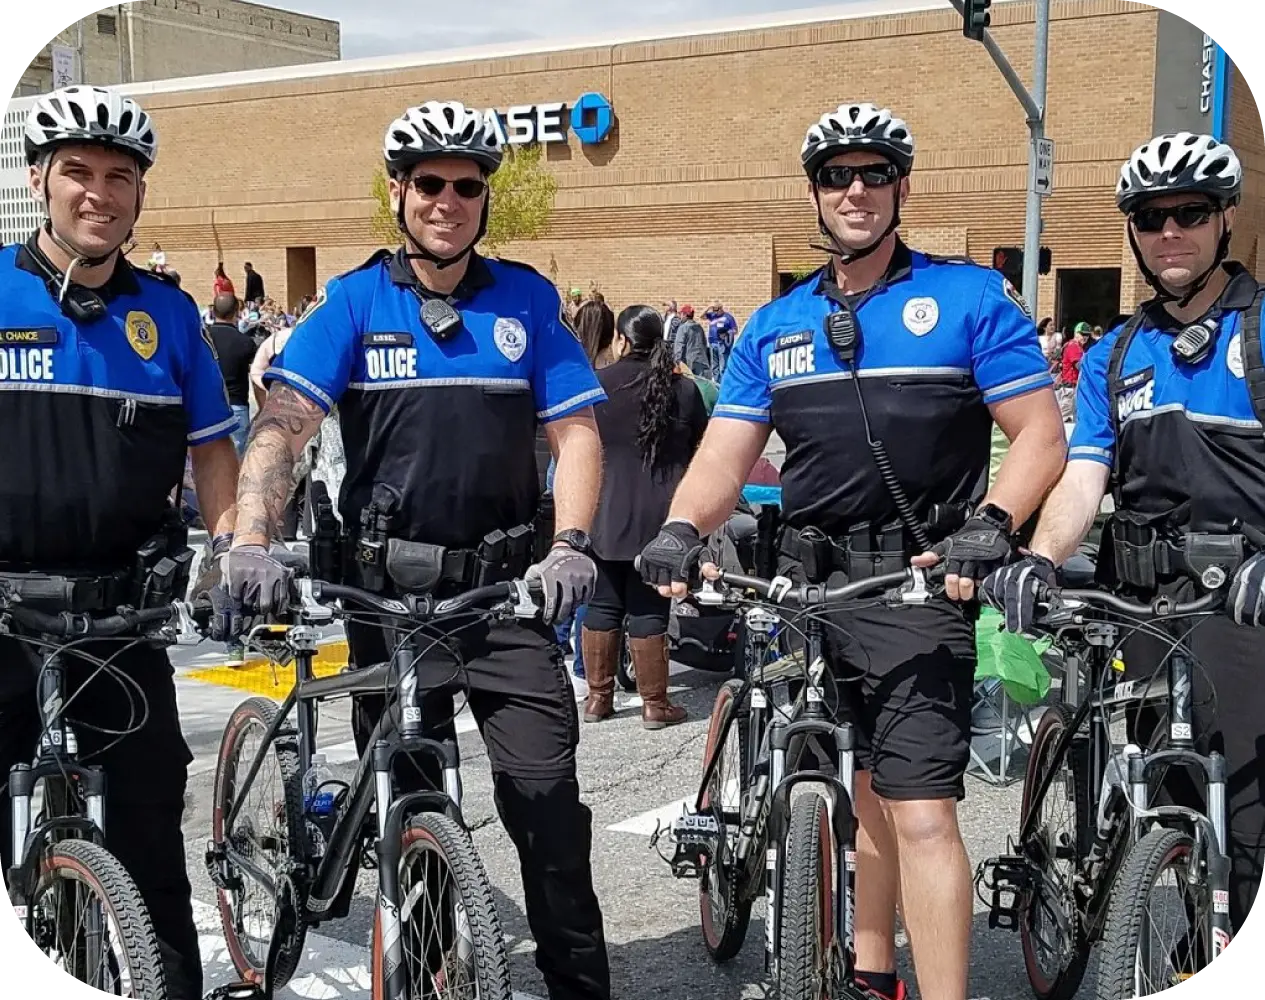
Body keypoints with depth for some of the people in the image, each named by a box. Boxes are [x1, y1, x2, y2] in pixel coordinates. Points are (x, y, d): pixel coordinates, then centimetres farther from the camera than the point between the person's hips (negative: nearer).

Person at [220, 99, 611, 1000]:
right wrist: (250, 543, -26)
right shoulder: (353, 302, 0)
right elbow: (282, 424, -11)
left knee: (545, 785, -8)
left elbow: (577, 430, 0)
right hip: (389, 584, 1)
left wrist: (569, 545, -15)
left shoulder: (526, 300, 3)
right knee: (405, 798, 10)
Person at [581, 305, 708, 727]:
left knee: (602, 604, 11)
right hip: (658, 518, 0)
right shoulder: (683, 389, -1)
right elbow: (700, 454, 5)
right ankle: (655, 703, 9)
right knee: (648, 609, 4)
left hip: (603, 517, 0)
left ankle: (598, 697, 18)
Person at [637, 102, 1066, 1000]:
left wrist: (988, 527, -21)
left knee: (920, 812, -12)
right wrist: (681, 529, -14)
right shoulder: (776, 326, 11)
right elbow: (725, 457, 5)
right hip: (811, 580, 5)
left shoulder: (972, 297, -1)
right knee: (870, 788, 18)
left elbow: (1041, 434, -4)